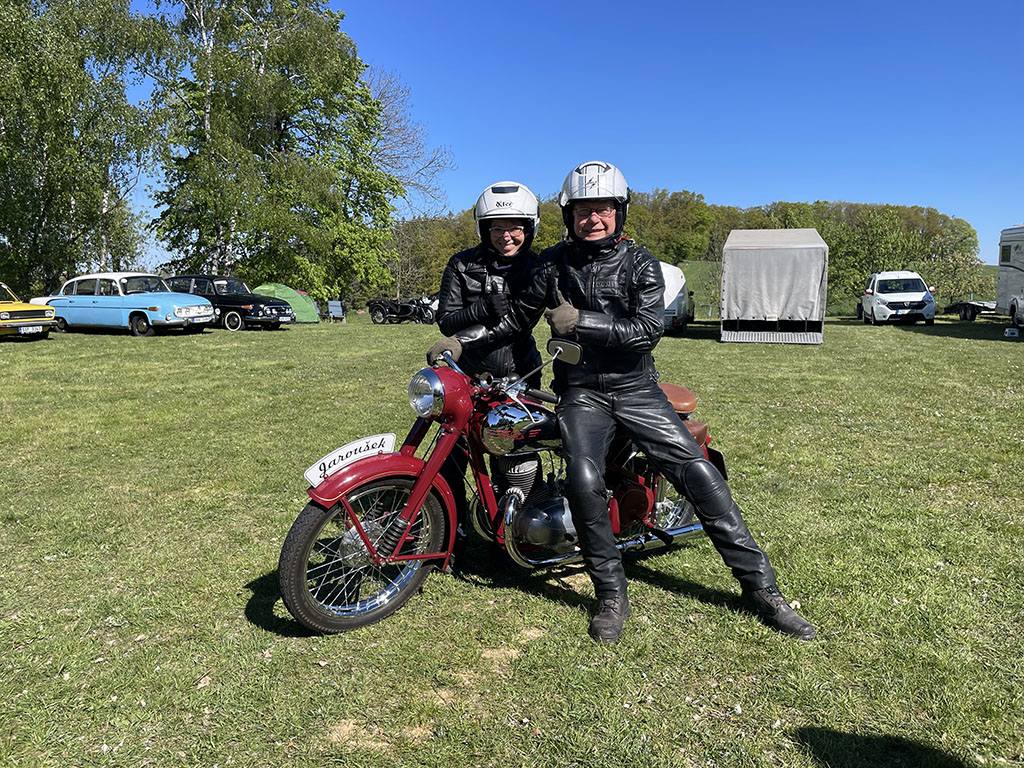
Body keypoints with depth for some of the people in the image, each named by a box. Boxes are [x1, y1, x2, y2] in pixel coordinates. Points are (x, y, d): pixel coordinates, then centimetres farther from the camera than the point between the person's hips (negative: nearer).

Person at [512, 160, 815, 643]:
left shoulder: (641, 264, 2)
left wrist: (580, 322, -17)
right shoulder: (553, 263, 6)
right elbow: (517, 318, 11)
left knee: (699, 473, -8)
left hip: (635, 388, 1)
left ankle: (761, 589, 4)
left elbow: (646, 331, -11)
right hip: (581, 391, 0)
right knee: (584, 481, -26)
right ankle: (611, 595, -6)